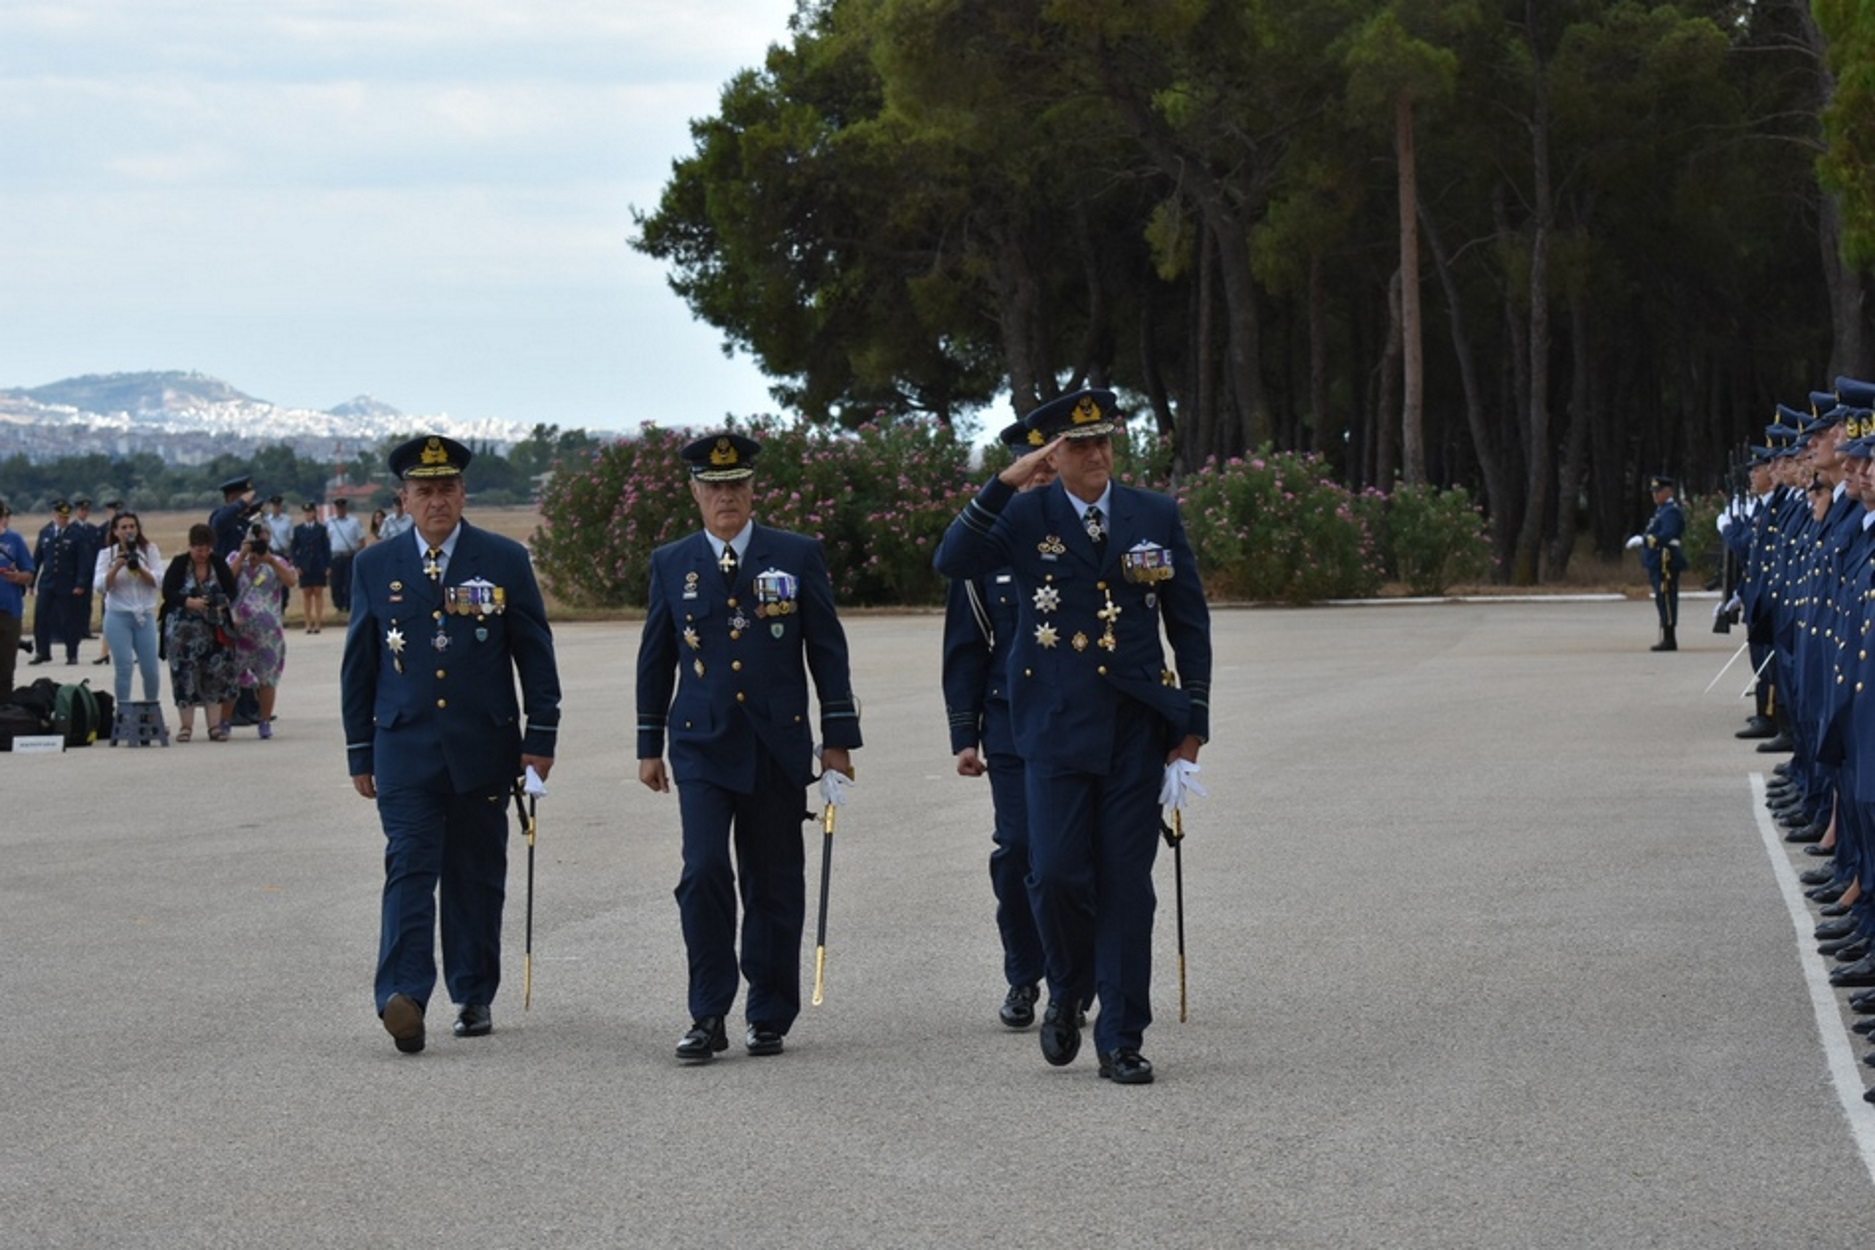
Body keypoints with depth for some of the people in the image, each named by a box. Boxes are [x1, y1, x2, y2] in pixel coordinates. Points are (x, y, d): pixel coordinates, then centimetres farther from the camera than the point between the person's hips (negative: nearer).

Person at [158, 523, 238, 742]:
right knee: (185, 677, -3)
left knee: (215, 677, -1)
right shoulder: (179, 564, -2)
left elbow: (231, 591, 4)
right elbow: (167, 591, -10)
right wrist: (189, 602, -25)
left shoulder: (219, 564, 5)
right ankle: (186, 726, 3)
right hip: (183, 631, -2)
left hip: (214, 631, 2)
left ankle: (215, 725, 2)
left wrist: (224, 603, -18)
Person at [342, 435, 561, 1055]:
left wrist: (541, 737, -1)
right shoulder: (375, 567, 6)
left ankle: (475, 997, 18)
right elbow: (358, 665, 10)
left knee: (476, 875, 7)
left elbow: (535, 653, 4)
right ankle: (403, 995, -23)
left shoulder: (505, 561, 3)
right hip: (405, 746, 0)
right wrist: (360, 752, 8)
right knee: (409, 869, -12)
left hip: (483, 747, 0)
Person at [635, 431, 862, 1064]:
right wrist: (650, 745, 12)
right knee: (704, 870, -14)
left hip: (778, 745, 0)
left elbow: (827, 650, 4)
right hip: (702, 745, 0)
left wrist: (839, 738, 0)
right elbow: (655, 659, 13)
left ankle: (770, 1016, 15)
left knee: (774, 882, 4)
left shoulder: (798, 556, 3)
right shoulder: (671, 563, 7)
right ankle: (708, 1017, -7)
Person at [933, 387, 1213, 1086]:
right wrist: (1007, 482, -21)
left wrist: (1192, 729, 4)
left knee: (1126, 883, 1)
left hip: (1137, 729, 1)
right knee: (1057, 874, -8)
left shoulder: (1156, 518, 6)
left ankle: (1122, 1040, 7)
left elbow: (1190, 626, 9)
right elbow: (952, 563, -16)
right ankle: (1068, 994, 21)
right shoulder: (1026, 516, 1)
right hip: (1057, 727, -1)